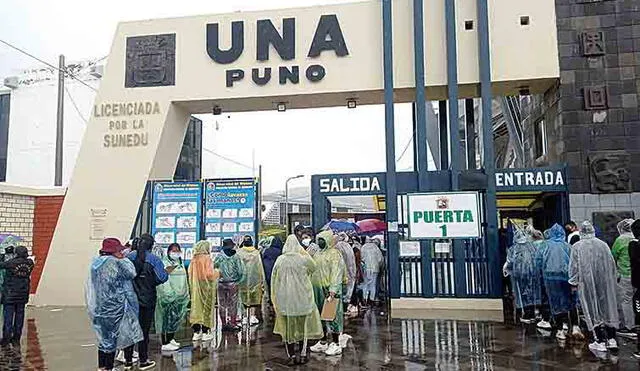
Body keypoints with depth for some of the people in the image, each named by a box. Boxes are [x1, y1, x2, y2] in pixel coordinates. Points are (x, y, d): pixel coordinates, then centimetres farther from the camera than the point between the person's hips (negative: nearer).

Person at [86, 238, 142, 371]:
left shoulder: (96, 263, 6)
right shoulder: (115, 263, -18)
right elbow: (131, 273, -11)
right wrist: (123, 259, -2)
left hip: (98, 307, 7)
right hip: (113, 306, -7)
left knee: (103, 335, 17)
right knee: (112, 336, 5)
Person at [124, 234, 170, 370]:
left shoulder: (128, 257, -2)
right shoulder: (154, 260, -10)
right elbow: (162, 278, -13)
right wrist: (167, 272, 6)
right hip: (146, 300, -3)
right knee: (144, 330, 7)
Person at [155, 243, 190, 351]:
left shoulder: (180, 263, 16)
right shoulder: (164, 263, -8)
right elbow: (163, 281, -16)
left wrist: (186, 294, 19)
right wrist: (170, 294, -21)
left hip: (180, 297, 8)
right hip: (168, 297, -8)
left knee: (176, 319, 12)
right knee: (167, 319, -6)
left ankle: (171, 339, 25)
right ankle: (165, 344, -2)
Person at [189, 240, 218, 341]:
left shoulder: (194, 260, 4)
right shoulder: (207, 259, -13)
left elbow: (190, 273, 6)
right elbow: (209, 274, -18)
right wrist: (217, 273, -1)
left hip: (195, 287, 6)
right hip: (206, 287, -5)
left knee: (196, 307, 10)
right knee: (206, 307, 3)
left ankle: (196, 332, 12)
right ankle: (205, 332, 5)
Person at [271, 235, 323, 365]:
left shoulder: (280, 260, -7)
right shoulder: (304, 259, -12)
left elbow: (275, 281, 1)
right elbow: (314, 267, 9)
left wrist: (276, 299, 12)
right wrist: (305, 252, 10)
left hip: (285, 299, 1)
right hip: (302, 297, -1)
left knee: (288, 327, 12)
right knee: (302, 326, 13)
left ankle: (291, 356, 15)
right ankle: (301, 354, 16)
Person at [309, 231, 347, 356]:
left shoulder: (334, 254, -9)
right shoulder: (317, 254, 17)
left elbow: (336, 272, -18)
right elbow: (312, 270, 23)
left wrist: (333, 289, -26)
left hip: (329, 289, -8)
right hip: (317, 289, 8)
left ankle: (336, 344, 5)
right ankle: (323, 342, 25)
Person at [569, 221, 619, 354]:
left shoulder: (577, 247, -8)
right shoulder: (603, 244, 3)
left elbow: (573, 267, -7)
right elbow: (612, 264, 9)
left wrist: (574, 282, 4)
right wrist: (611, 278, 20)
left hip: (587, 283, -4)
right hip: (605, 283, 4)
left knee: (593, 310, 3)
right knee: (608, 307, 13)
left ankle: (601, 341, 3)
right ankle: (611, 339, 18)